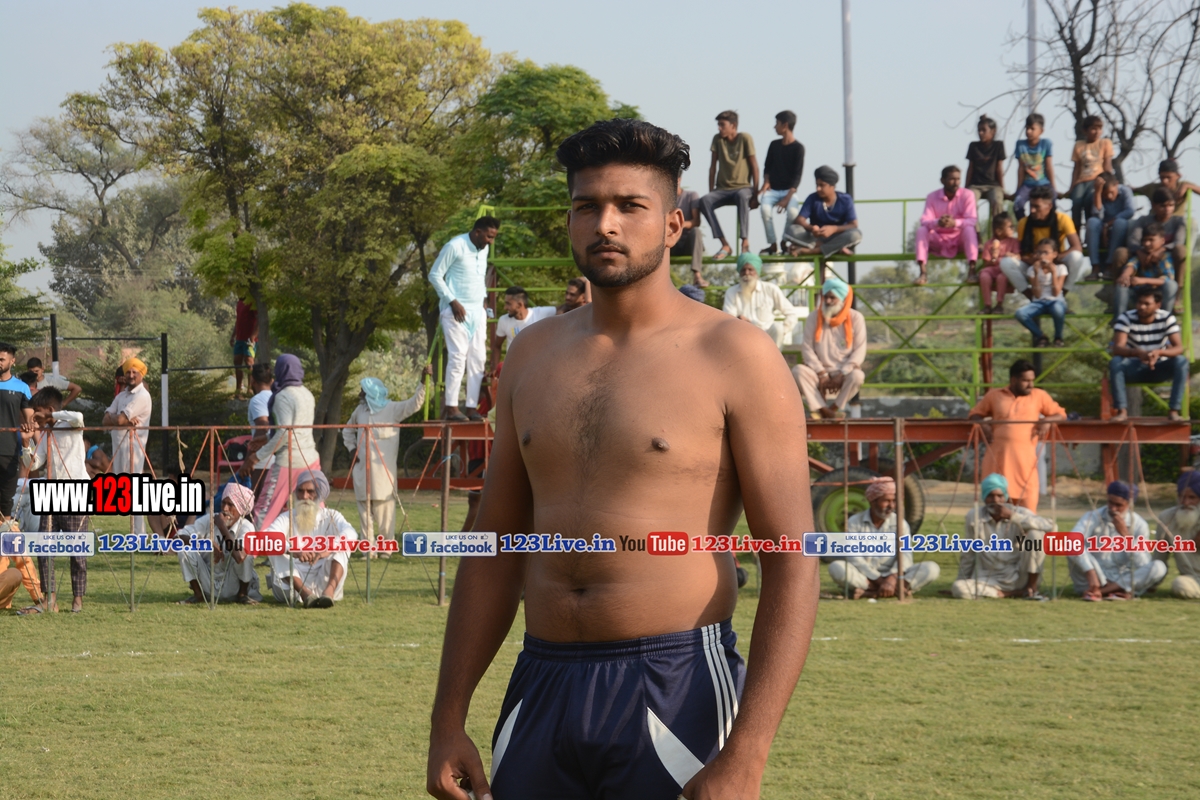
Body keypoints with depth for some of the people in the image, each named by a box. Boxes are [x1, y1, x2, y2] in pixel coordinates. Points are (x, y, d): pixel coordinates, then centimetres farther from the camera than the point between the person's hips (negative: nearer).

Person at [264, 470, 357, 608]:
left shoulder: (331, 517, 5)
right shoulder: (287, 518, 4)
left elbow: (350, 534, -18)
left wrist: (328, 549, -38)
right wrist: (292, 551, -39)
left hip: (324, 580, 0)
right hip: (294, 584, 0)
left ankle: (329, 591, -42)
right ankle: (304, 593, -42)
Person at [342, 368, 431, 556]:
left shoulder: (393, 409, -1)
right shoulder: (360, 410, 12)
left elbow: (415, 403, -11)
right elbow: (348, 430, 26)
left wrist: (422, 381, -23)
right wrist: (351, 448, 11)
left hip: (383, 469, -5)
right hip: (362, 468, 5)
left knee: (384, 507, -6)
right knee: (365, 507, 3)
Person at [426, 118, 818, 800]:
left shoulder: (733, 356, -5)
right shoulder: (534, 355, 12)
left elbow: (793, 565, -9)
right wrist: (448, 719, 11)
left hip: (676, 687, -4)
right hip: (542, 691, 5)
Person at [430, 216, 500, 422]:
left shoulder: (483, 250, 11)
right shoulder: (455, 247, -12)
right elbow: (435, 275, -10)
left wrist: (483, 298, 11)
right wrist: (452, 301, -14)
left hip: (477, 312, 7)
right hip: (457, 311, -7)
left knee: (477, 359, 2)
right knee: (458, 357, -11)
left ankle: (472, 407, 4)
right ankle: (451, 408, -8)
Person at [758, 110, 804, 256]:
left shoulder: (798, 148, -3)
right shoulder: (774, 145, 11)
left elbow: (797, 175, -8)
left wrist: (787, 197, -18)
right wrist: (766, 182, -4)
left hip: (789, 190, -3)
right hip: (772, 189, 3)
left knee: (793, 211, -35)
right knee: (765, 208, -30)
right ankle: (773, 245, -21)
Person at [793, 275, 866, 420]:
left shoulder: (855, 318, -2)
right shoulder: (814, 317, 2)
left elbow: (859, 351, -6)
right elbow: (807, 348, -3)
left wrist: (842, 374, -17)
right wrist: (821, 374, -14)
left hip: (845, 372, -2)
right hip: (820, 371, 2)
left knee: (857, 376, -35)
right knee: (798, 371, -28)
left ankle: (834, 408, -16)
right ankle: (823, 409, -32)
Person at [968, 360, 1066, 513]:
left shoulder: (1039, 396, 11)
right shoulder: (994, 395, 12)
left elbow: (1061, 414, 17)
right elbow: (974, 414, 21)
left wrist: (1046, 421, -4)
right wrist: (982, 424, -1)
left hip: (1025, 459, -1)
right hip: (997, 459, 1)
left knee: (1028, 505, -8)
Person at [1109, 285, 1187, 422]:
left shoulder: (1167, 318, -9)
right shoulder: (1126, 318, -14)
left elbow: (1179, 348, -19)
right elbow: (1117, 348, -27)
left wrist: (1159, 352, -41)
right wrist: (1138, 353, -48)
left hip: (1158, 369, 1)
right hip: (1133, 369, -1)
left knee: (1181, 361, -28)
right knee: (1115, 362, -33)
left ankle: (1174, 410, -26)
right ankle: (1122, 410, -30)